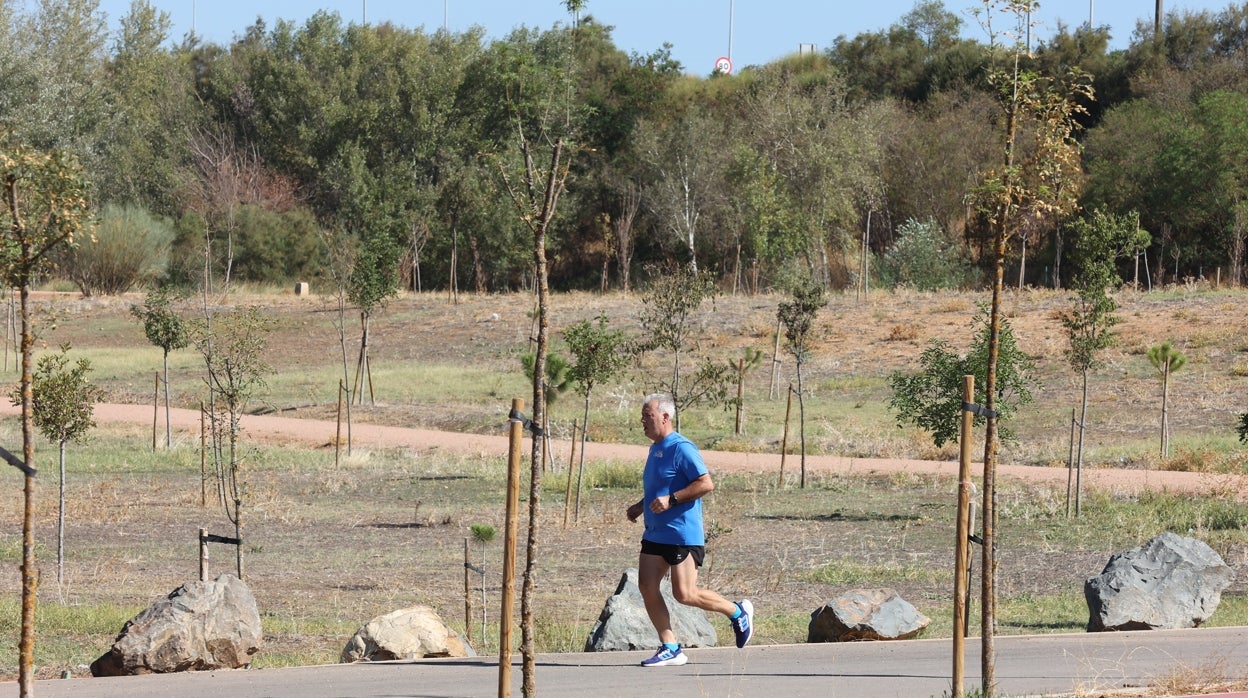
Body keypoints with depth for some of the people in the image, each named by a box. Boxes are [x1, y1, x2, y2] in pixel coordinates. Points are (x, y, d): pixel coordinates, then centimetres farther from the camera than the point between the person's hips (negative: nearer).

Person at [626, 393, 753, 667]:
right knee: (647, 587, -2)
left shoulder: (681, 448, -13)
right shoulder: (655, 450, 16)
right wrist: (640, 506, 15)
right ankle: (670, 649, 4)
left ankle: (737, 612, 15)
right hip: (655, 533, 9)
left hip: (682, 534, -9)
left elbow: (706, 483, -20)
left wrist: (670, 500, -23)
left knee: (684, 594, -8)